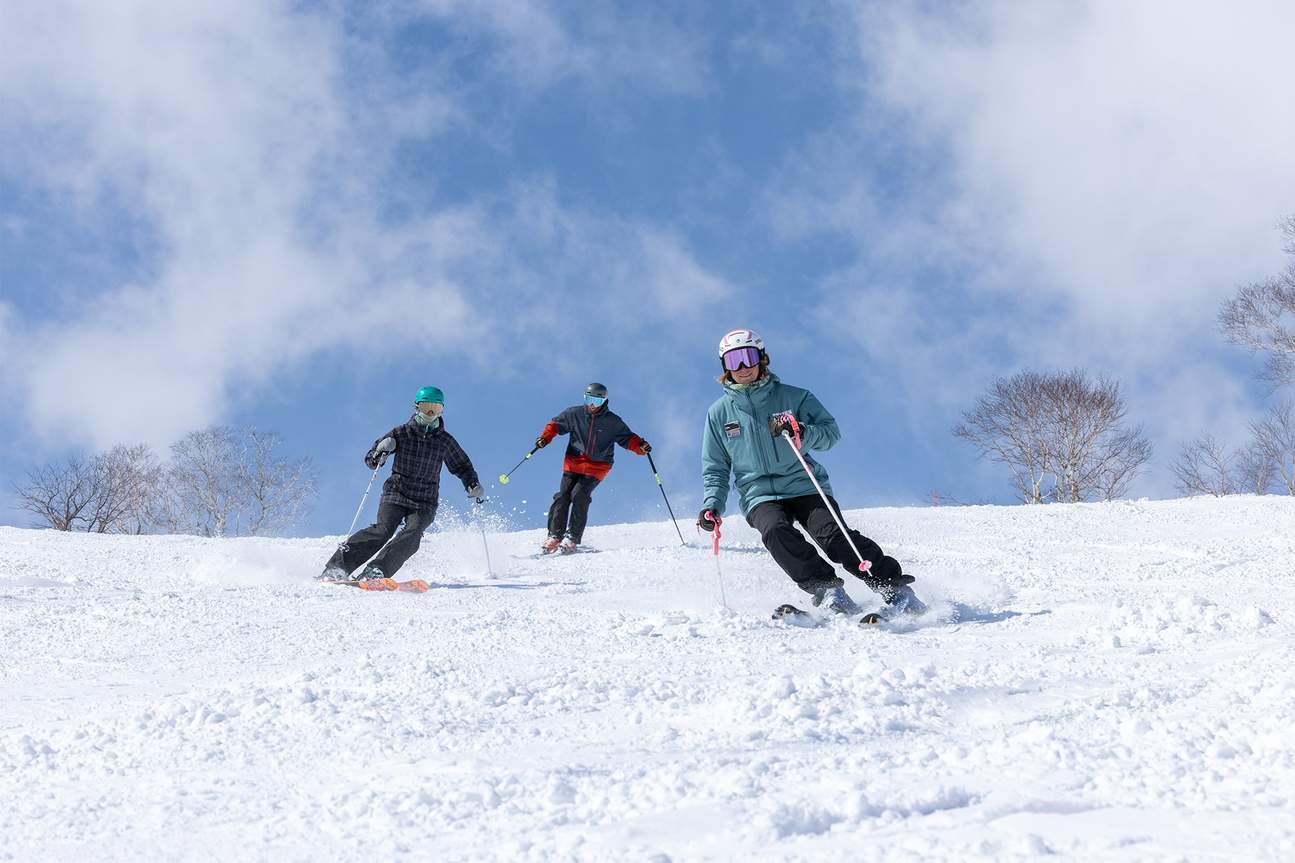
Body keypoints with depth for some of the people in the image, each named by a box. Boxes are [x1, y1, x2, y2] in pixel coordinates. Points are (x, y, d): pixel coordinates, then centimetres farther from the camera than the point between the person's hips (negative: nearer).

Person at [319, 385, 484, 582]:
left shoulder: (445, 440, 6)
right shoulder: (401, 433, 2)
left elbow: (462, 466, 22)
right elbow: (370, 461, 5)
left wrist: (473, 485, 4)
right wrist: (380, 452, -17)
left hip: (424, 503, 1)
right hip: (396, 494, -1)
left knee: (412, 534, -26)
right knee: (383, 530, -23)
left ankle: (375, 572, -35)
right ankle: (336, 567, -23)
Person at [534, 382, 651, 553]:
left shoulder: (612, 422, -1)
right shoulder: (574, 414, 2)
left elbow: (627, 438, 3)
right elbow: (556, 424, 13)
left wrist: (640, 446, -17)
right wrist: (545, 437, -5)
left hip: (597, 467, -2)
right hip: (573, 463, 2)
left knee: (579, 495, -21)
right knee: (563, 496, -12)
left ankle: (572, 538, -17)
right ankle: (555, 536, -3)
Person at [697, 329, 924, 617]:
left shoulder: (792, 397, 5)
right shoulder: (719, 413, 9)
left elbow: (831, 432, -1)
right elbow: (715, 469, 15)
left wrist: (802, 433, -21)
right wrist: (712, 504, -1)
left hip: (804, 485, -1)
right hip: (760, 495, 1)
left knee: (834, 535, -23)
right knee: (776, 532, -31)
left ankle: (893, 586, -18)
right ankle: (825, 588, -31)